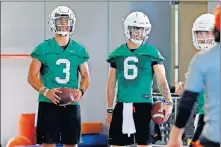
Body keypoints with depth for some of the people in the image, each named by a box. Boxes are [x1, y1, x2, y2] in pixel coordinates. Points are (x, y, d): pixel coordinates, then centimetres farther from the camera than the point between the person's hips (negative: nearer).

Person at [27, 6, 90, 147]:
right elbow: (32, 76, -1)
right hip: (48, 103, -3)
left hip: (72, 104, 3)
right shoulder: (43, 48, 0)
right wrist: (45, 91, -18)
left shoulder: (79, 50, 9)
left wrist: (81, 91, -7)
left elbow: (85, 77, 14)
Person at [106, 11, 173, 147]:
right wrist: (110, 110, 12)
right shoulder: (117, 54, 8)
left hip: (143, 105, -3)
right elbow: (111, 84, 14)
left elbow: (162, 80, -5)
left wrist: (169, 102, -19)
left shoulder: (152, 53, -1)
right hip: (122, 106, 3)